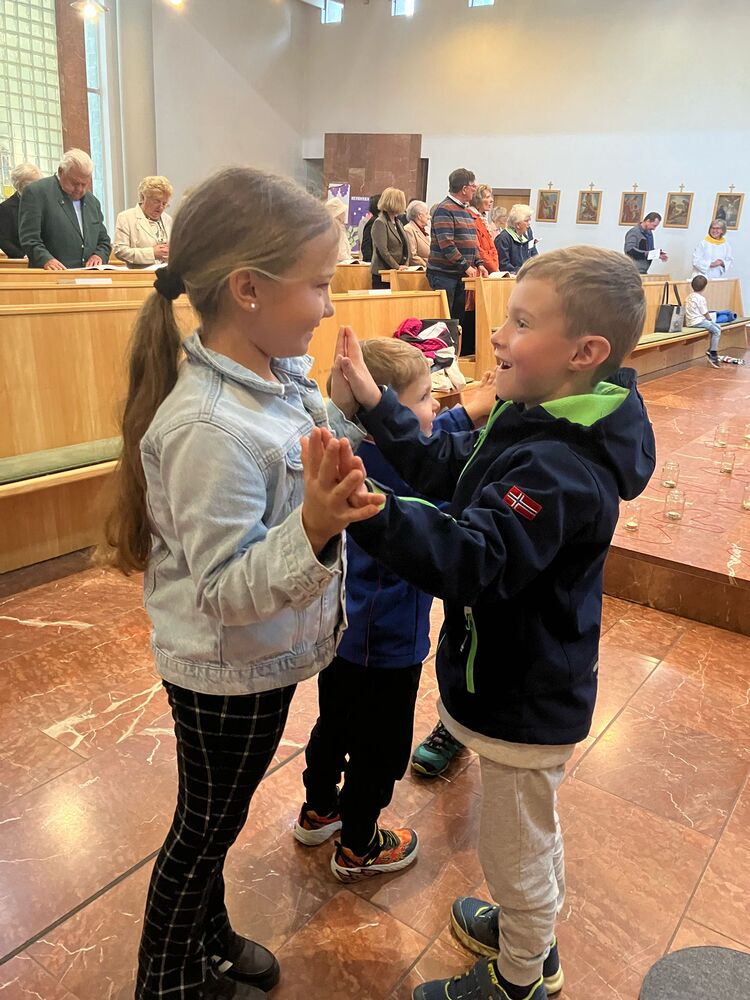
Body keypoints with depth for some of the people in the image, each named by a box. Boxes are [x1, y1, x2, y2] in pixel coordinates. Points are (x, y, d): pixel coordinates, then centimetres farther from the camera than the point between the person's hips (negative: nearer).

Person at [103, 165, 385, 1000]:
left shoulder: (277, 375, -5)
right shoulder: (210, 428, -32)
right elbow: (225, 590, -30)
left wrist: (355, 425, 2)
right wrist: (313, 530, -42)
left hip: (262, 658, 8)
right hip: (226, 672, -8)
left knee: (219, 817, 28)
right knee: (206, 826, 17)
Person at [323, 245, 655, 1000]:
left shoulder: (564, 470, -33)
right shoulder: (538, 420, -3)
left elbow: (471, 560, -42)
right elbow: (445, 466, 6)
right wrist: (373, 401, 1)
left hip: (526, 698, -10)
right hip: (519, 679, 10)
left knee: (514, 847, 16)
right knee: (530, 831, 31)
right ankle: (532, 936, 58)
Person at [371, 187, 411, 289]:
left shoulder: (398, 222, 17)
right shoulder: (380, 223, -9)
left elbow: (406, 246, 17)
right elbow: (383, 250, -17)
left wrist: (406, 265, 2)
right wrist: (397, 267, -15)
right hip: (382, 274, -7)